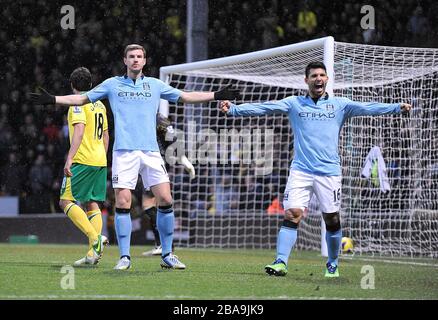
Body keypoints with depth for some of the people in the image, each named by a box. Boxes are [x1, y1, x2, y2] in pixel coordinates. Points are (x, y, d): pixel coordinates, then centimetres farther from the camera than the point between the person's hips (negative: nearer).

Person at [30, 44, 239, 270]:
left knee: (165, 199, -7)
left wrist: (217, 96, 13)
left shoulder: (155, 85, 14)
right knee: (122, 202, -8)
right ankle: (124, 257, -1)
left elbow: (185, 97, 19)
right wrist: (52, 99, 4)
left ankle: (167, 255, 5)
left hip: (150, 151, 1)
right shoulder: (112, 84, 11)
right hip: (124, 151, -1)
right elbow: (81, 99, 15)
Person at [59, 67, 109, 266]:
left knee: (66, 201, -6)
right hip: (100, 161, 8)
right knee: (92, 204, 7)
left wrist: (69, 158, -25)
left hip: (83, 160, -8)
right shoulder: (100, 105, 17)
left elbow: (79, 131, -21)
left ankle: (95, 237, -21)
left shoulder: (78, 103, -8)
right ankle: (93, 253, -1)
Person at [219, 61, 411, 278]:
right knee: (291, 215, -13)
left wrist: (397, 108, -16)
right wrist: (234, 109, -11)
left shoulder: (339, 105, 9)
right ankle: (281, 262, -16)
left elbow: (367, 108, -2)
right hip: (300, 171, 0)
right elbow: (263, 108, 1)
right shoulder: (294, 103, 9)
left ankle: (333, 265, 22)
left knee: (332, 220, 5)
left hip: (329, 172, 1)